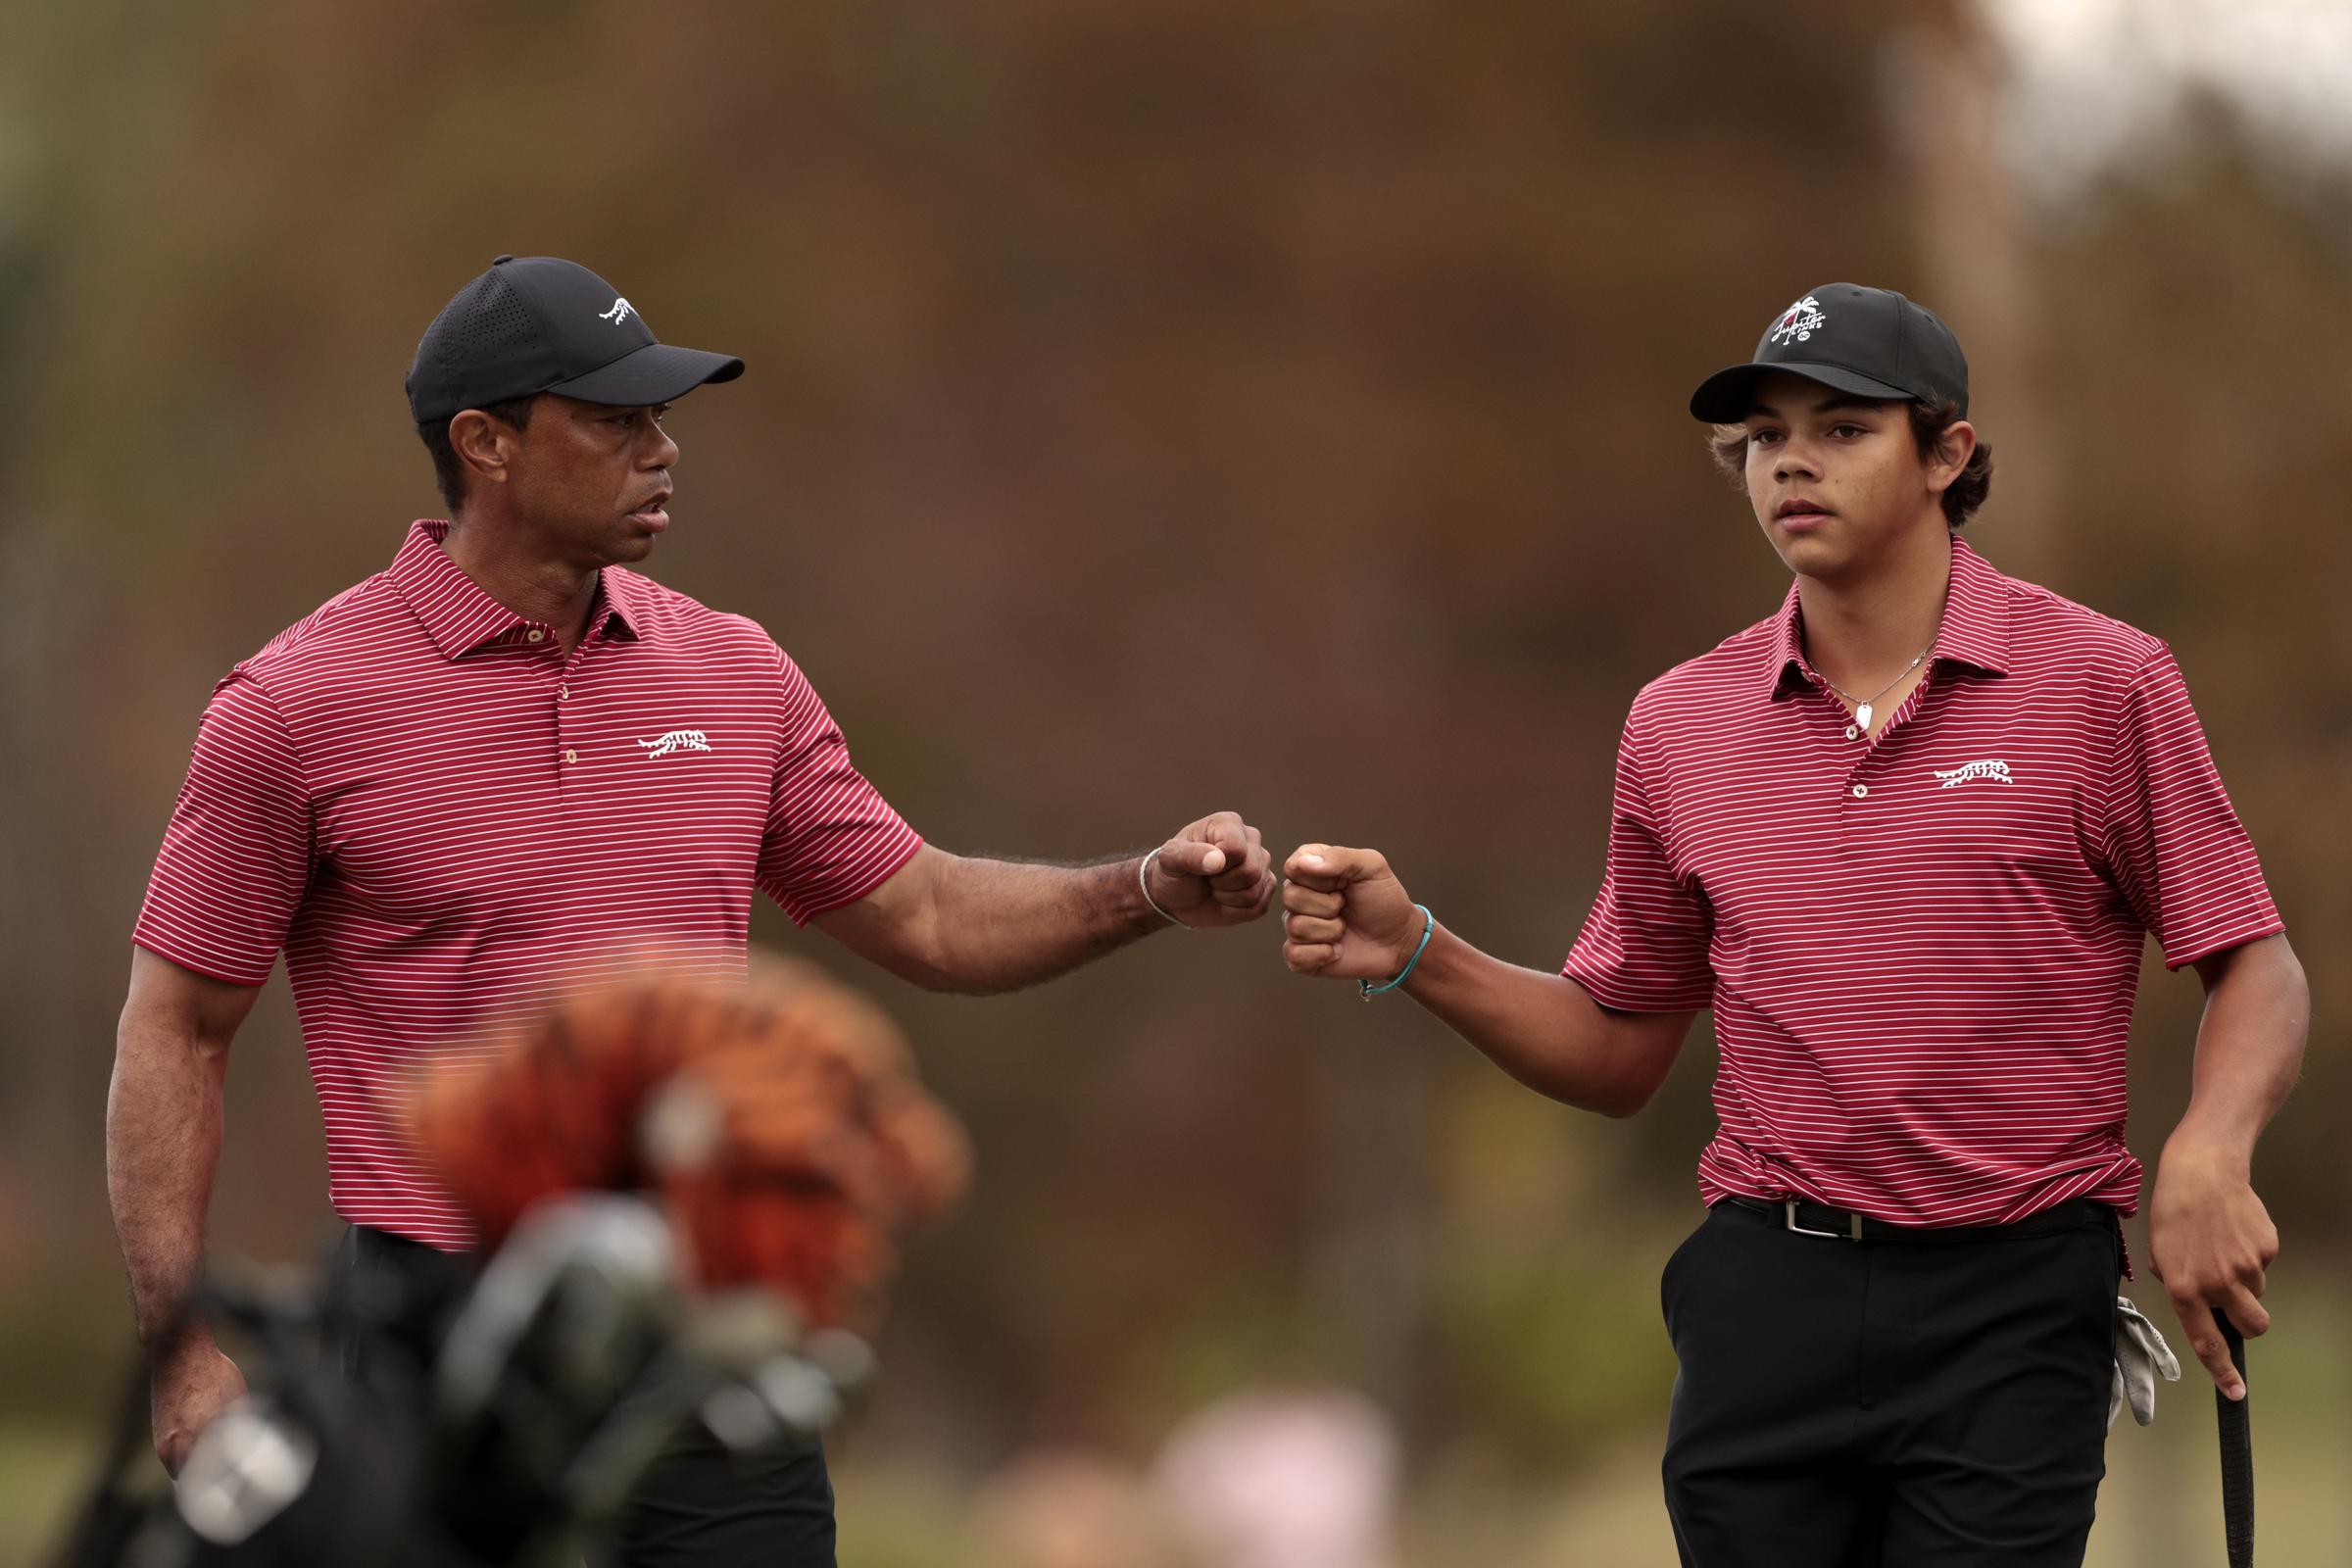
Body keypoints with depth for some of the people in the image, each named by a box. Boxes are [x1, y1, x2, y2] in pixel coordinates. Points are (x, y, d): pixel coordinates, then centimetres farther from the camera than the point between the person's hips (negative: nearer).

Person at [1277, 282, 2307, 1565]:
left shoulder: (2102, 681, -1)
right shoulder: (1681, 724, 9)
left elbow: (2254, 970, 0)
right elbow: (1618, 1052, 17)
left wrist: (2205, 1157, -19)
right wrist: (1416, 957, 1)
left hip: (2011, 1302, -3)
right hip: (1764, 1299, 3)